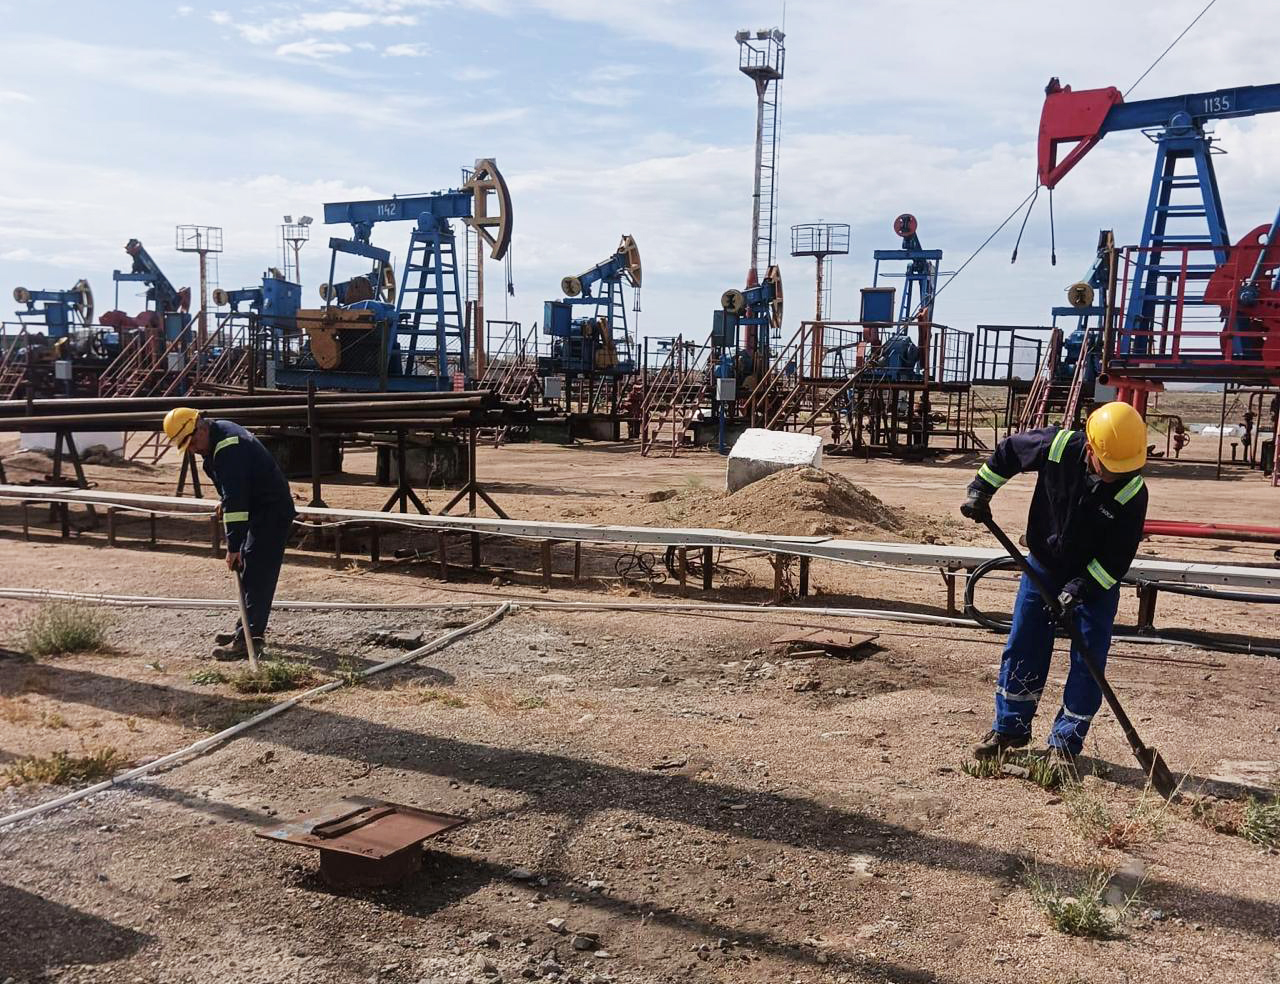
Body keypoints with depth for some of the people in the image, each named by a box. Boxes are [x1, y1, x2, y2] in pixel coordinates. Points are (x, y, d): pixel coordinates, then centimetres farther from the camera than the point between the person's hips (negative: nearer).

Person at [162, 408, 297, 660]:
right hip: (259, 510, 11)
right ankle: (248, 628, 27)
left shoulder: (228, 447, -26)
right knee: (248, 571, 17)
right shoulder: (217, 437, 7)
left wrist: (233, 545, -30)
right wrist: (226, 504, 18)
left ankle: (249, 639, -12)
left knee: (257, 575, -12)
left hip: (272, 513, -11)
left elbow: (235, 497, -30)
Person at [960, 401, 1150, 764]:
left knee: (1088, 662, -2)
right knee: (1022, 649, 7)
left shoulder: (1133, 493, -25)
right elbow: (1008, 451, -2)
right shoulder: (1057, 447, -23)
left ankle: (1066, 741, 11)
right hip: (1042, 567, 2)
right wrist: (980, 490, -2)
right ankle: (1010, 727, 22)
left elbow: (1118, 558, -19)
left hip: (1097, 581, -2)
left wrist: (1080, 587, -26)